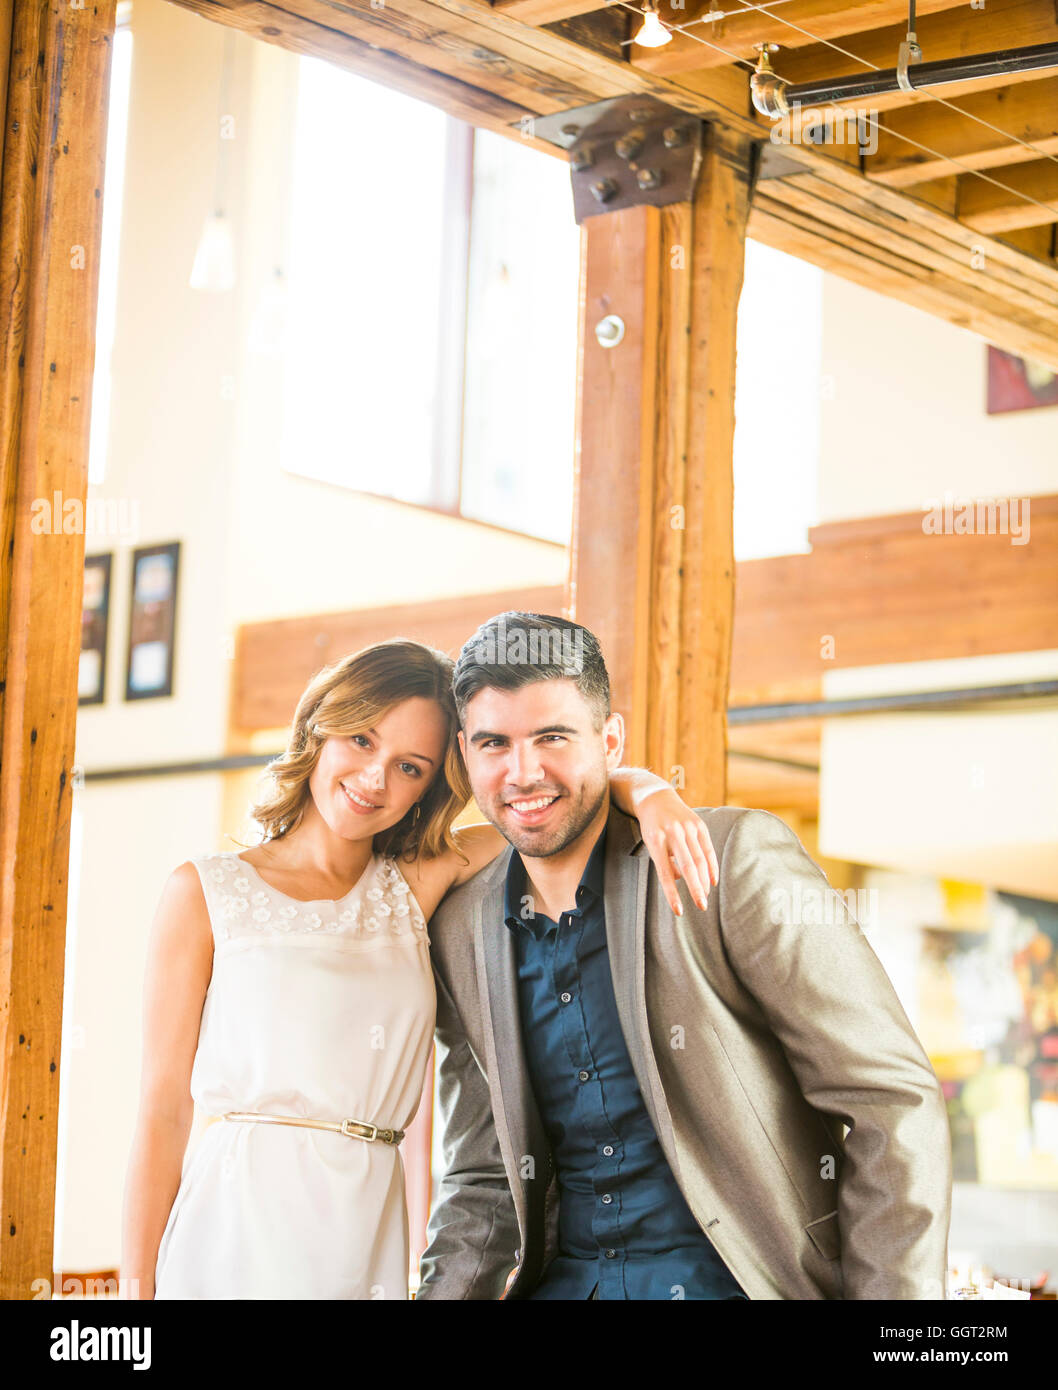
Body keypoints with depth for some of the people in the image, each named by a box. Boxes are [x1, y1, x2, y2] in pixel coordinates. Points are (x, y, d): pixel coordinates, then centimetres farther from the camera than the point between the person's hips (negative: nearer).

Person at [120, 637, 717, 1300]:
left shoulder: (415, 889, 10)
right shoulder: (206, 892, 2)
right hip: (237, 1240, -3)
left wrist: (651, 794, -12)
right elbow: (163, 1113, -1)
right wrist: (137, 1286, -7)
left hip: (368, 1244, 3)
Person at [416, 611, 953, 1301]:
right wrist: (444, 1292, -7)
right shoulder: (461, 933, 7)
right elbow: (483, 1180, 11)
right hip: (567, 1281, 6)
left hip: (740, 1279, -5)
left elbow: (895, 1103, -11)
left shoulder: (739, 861, -10)